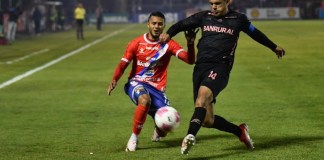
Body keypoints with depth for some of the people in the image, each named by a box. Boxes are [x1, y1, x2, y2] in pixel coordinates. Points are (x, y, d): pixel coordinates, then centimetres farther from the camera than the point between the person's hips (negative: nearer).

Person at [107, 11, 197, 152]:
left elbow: (189, 60, -13)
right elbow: (123, 65, -2)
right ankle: (134, 137, -21)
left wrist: (190, 44, -32)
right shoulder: (136, 43, -2)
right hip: (137, 83, -2)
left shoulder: (168, 45, -2)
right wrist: (114, 80, -22)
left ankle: (158, 130, 33)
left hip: (157, 87, 2)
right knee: (145, 100, -40)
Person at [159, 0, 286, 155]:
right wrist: (168, 34, -8)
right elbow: (182, 24, 14)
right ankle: (240, 131, 26)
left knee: (203, 94, -35)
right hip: (200, 67, 4)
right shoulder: (204, 17, 13)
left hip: (220, 68, -4)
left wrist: (274, 47, 40)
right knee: (207, 120, 2)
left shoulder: (238, 19, 10)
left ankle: (190, 136, -48)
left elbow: (255, 33, 25)